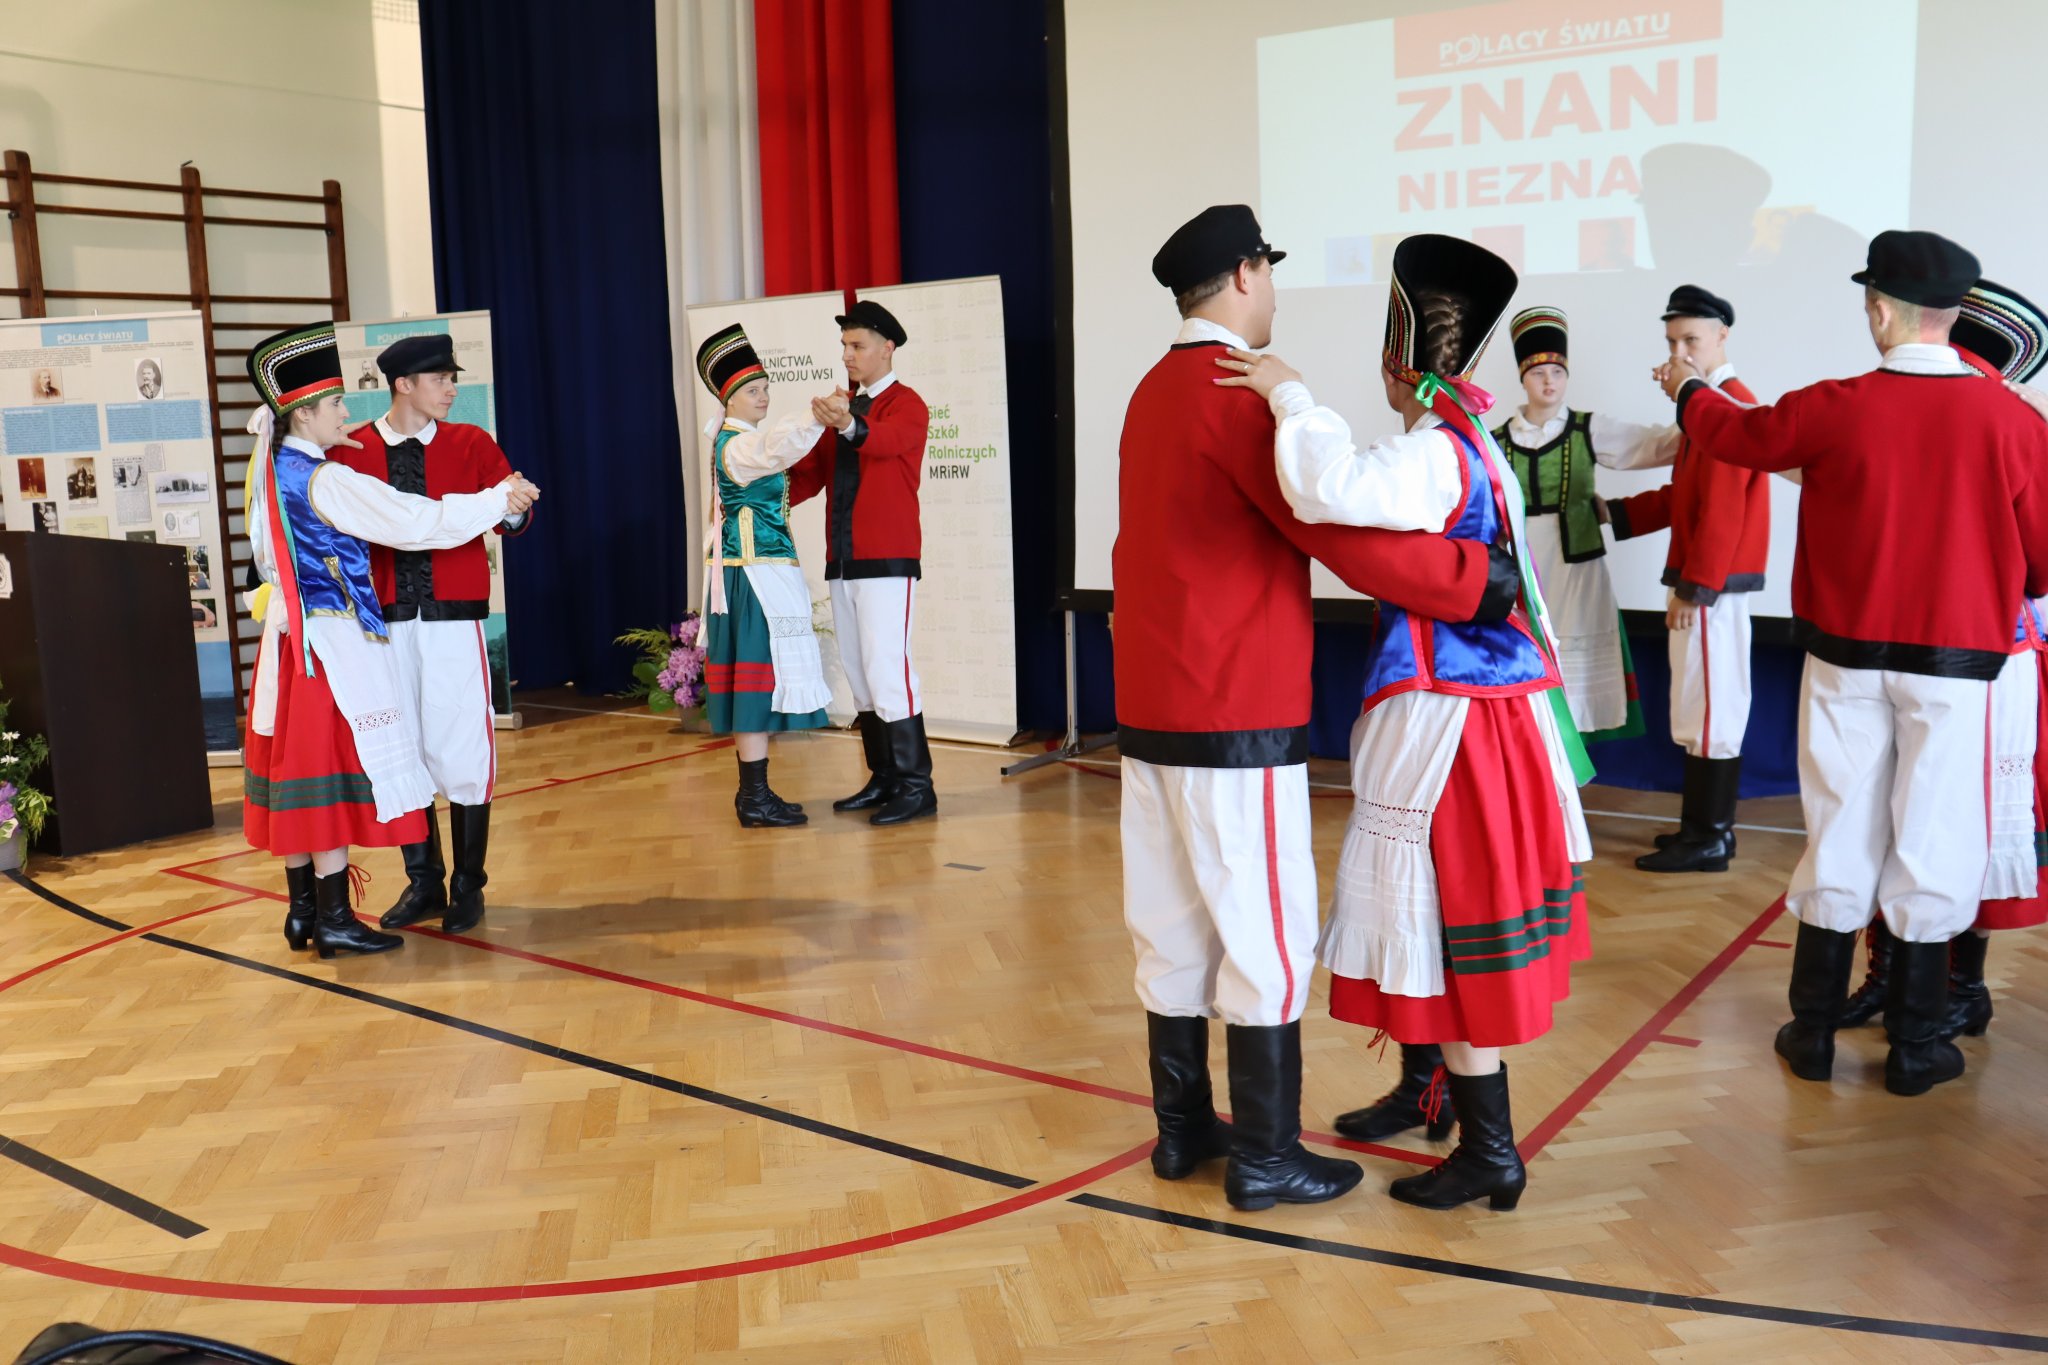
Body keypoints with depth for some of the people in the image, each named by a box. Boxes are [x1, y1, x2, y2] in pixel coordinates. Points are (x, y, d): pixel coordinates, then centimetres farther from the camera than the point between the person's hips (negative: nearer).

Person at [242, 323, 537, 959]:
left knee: (298, 767, 11)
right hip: (333, 642, -9)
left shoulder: (270, 468, 8)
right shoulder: (326, 482, -17)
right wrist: (501, 497, -9)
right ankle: (334, 919, 2)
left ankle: (302, 910, 19)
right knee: (336, 769, -3)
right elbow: (416, 521, -18)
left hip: (287, 636, 9)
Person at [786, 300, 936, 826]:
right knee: (858, 673, 10)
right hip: (841, 561, 8)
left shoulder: (906, 405, -6)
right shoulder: (838, 406, 16)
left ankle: (917, 788, -5)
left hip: (888, 561, -8)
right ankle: (883, 779, 18)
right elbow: (811, 473, 12)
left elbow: (884, 441, -29)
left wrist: (850, 425, -50)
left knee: (887, 669, -11)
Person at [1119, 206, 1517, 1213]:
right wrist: (1478, 576, -17)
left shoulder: (1154, 391, 13)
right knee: (1266, 934, 1)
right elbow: (1348, 536, -22)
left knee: (1175, 926, 14)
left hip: (1152, 706, 9)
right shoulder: (1241, 392, -15)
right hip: (1238, 716, -9)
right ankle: (1266, 1158, 11)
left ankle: (1183, 1127, 26)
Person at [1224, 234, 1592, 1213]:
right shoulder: (1476, 446, 12)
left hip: (1442, 719, -10)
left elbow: (1333, 489, -39)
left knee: (1449, 924, -1)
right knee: (1425, 914, 21)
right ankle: (1424, 1090, 37)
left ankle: (1491, 1151, 9)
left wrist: (1291, 397, -25)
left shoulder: (1431, 454, -19)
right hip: (1494, 703, 10)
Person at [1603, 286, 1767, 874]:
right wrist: (1614, 512, 15)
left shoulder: (1729, 406, -15)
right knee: (1707, 706, 14)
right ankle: (1706, 826, 22)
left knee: (1710, 708, -5)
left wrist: (1693, 587, -21)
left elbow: (1722, 511, -21)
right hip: (1705, 580, 10)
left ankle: (1708, 840, 1)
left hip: (1713, 584, -10)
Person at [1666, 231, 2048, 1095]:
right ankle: (1914, 1047, 16)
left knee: (1840, 839, 10)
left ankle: (1813, 1032, 19)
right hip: (1955, 666, -1)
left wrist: (1689, 390, 32)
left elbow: (1737, 435, 11)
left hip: (1847, 659, 1)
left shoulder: (1834, 409, -9)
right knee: (1929, 849, 7)